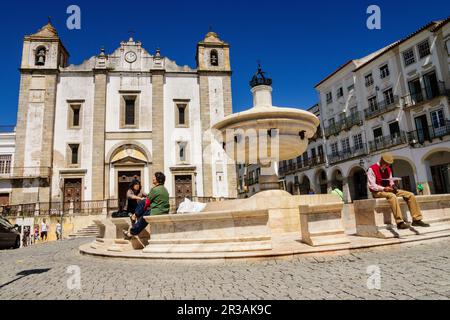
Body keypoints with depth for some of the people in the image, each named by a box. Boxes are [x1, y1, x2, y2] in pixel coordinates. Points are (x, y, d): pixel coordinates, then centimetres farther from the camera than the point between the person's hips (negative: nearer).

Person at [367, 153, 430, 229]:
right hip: (378, 192, -8)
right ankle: (399, 222, -41)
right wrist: (384, 188, -24)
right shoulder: (372, 169, -10)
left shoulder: (388, 169, 14)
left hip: (388, 190, 8)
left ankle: (416, 219, -2)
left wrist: (393, 186, -2)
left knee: (410, 195, -3)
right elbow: (371, 186, -15)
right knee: (392, 196, -40)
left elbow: (391, 181, 22)